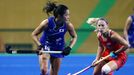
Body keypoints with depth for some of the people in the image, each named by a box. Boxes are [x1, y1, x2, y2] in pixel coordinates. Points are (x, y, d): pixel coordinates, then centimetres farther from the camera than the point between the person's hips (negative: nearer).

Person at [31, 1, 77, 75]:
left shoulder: (68, 25, -22)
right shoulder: (47, 23, -28)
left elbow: (74, 37, -3)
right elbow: (34, 34, -15)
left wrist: (69, 47, -19)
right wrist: (39, 46, -29)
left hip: (58, 49, 2)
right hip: (45, 46, -2)